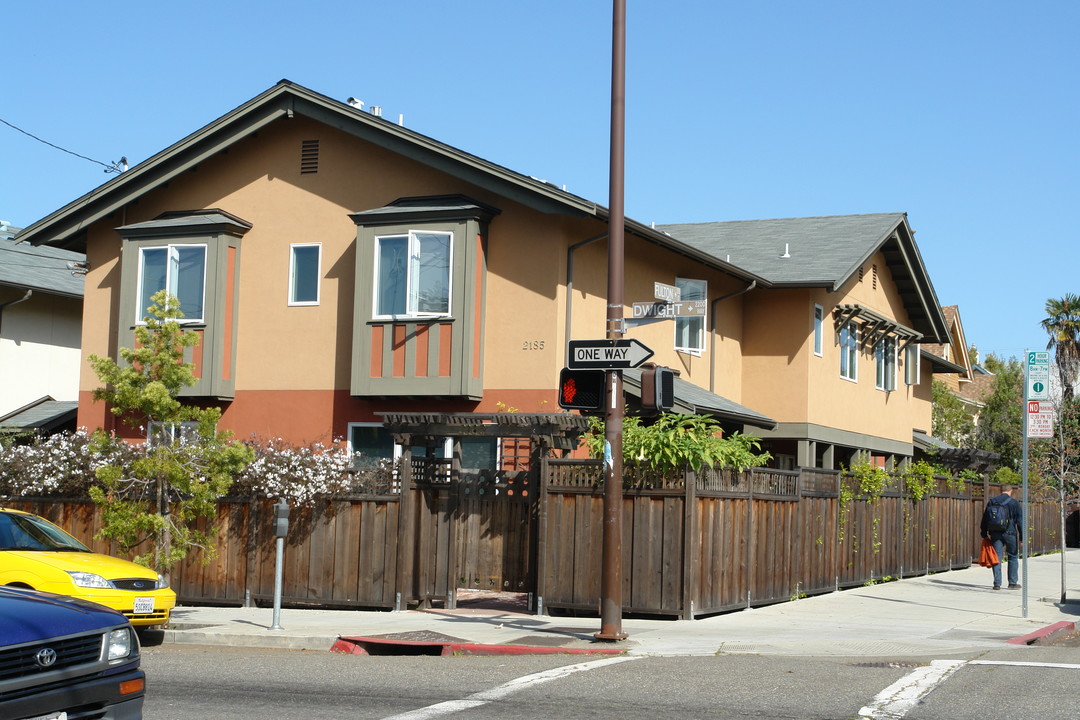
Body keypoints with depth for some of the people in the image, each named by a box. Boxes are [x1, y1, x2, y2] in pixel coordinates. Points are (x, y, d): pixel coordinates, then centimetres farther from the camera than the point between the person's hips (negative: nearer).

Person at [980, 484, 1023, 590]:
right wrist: (1022, 537, -1)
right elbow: (1020, 521, -3)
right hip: (1010, 533, -2)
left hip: (995, 534, 2)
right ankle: (1012, 582, 12)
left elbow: (985, 519, 9)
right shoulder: (1014, 503, -1)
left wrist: (984, 534, 15)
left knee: (997, 558, 4)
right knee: (1012, 557, 11)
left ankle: (997, 583, 1)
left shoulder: (992, 502, 8)